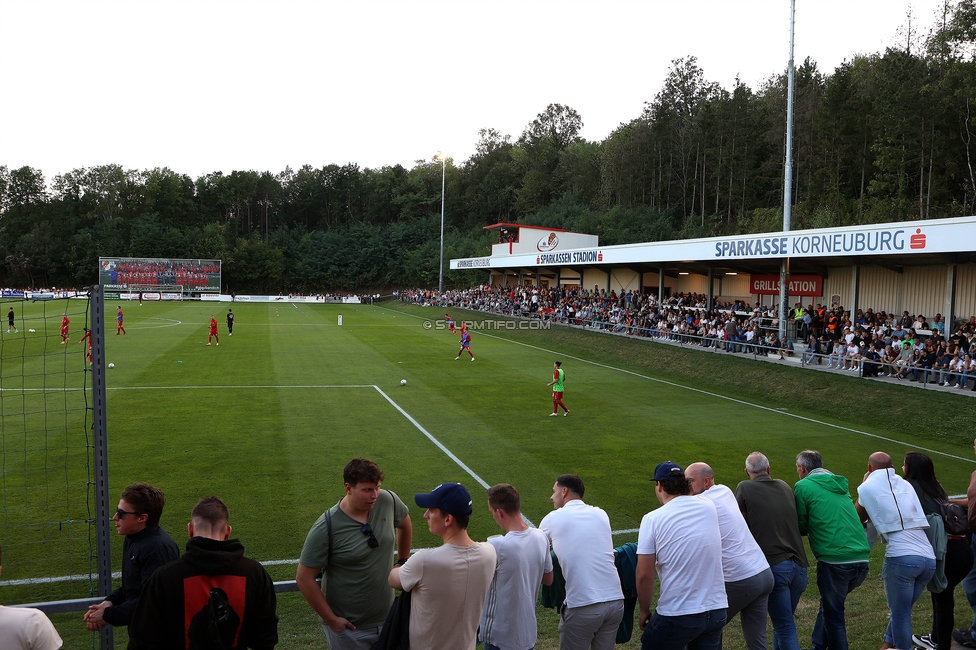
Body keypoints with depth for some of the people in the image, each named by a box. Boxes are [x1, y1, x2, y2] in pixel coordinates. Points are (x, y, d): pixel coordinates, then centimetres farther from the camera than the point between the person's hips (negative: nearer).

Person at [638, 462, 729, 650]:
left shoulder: (653, 519, -11)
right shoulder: (709, 508, 2)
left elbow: (644, 575, -10)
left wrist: (644, 611, 4)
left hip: (677, 615, -4)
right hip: (717, 609, 5)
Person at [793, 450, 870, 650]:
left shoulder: (803, 486, -1)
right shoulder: (840, 485, 19)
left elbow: (801, 527, 3)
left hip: (834, 560, -7)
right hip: (861, 559, 7)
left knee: (833, 614, 8)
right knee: (829, 604, 23)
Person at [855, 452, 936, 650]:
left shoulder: (868, 487, 6)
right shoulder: (905, 484, 20)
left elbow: (858, 517, 23)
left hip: (901, 557, -5)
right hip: (929, 558, 5)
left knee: (901, 613, 6)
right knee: (902, 609, 20)